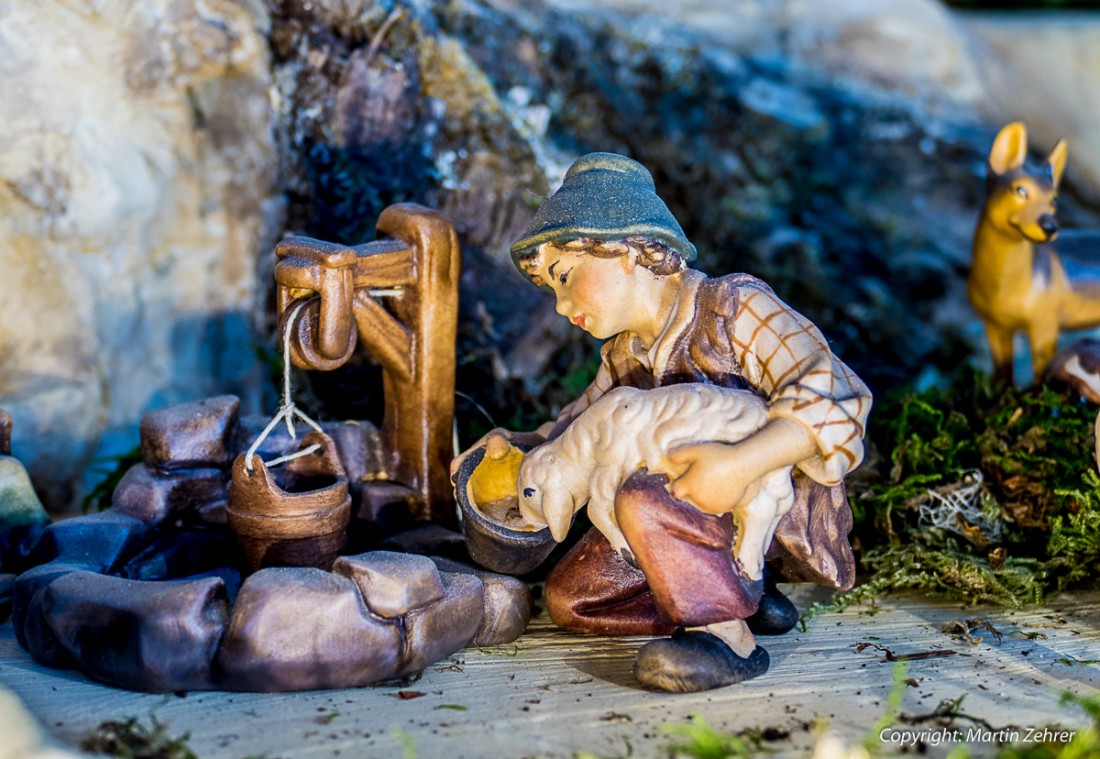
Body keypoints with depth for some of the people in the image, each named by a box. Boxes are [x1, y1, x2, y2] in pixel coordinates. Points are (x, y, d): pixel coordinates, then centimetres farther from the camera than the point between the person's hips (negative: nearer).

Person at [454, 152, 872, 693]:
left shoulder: (734, 308, -14)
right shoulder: (624, 357, 12)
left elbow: (835, 395, -26)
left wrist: (744, 462, -40)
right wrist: (518, 445, 1)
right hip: (721, 525, 9)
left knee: (643, 501, -33)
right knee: (569, 596, 0)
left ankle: (728, 635, -16)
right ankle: (743, 594, 4)